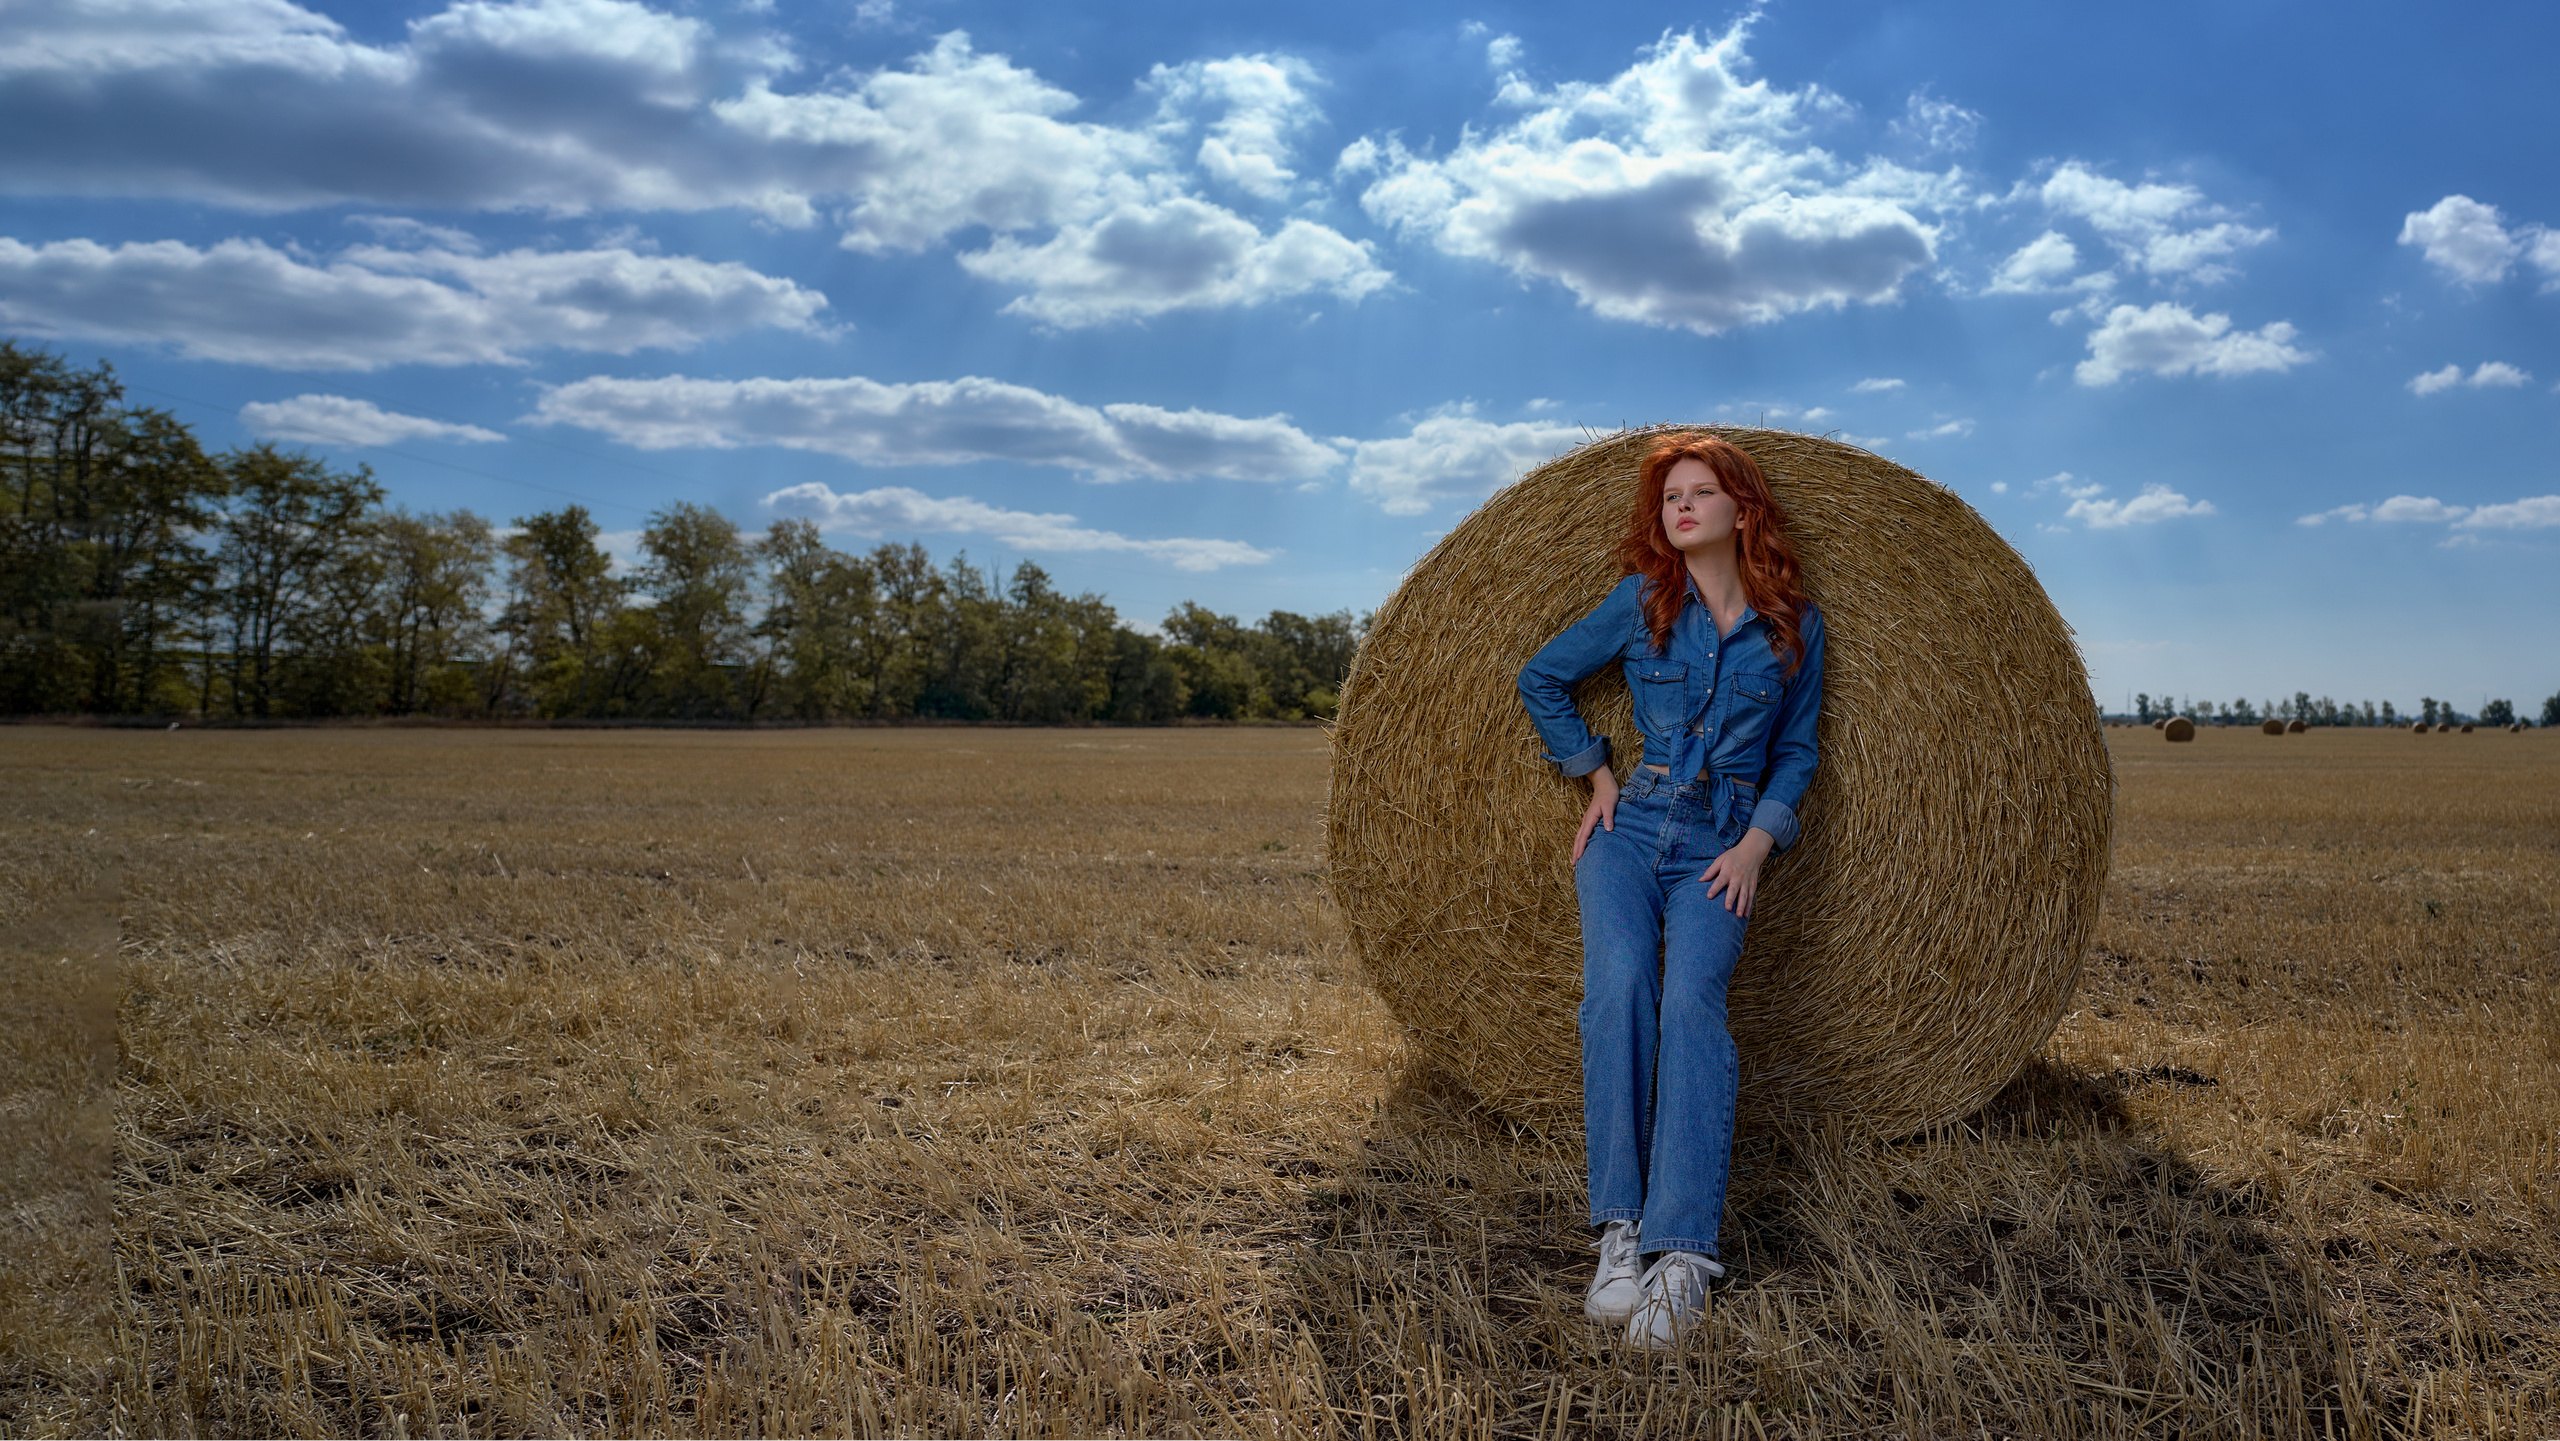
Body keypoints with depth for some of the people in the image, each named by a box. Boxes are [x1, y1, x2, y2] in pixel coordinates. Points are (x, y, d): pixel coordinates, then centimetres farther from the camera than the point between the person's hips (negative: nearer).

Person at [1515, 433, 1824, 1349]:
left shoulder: (1795, 626, 7)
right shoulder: (1641, 601, 5)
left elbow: (1796, 750, 11)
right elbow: (1541, 679, 14)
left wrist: (1758, 841, -4)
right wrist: (1597, 772, 7)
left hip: (1719, 850, 0)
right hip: (1630, 829, 0)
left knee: (1691, 1000, -27)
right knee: (1618, 986, -28)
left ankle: (1683, 1252, -32)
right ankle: (1620, 1229, -26)